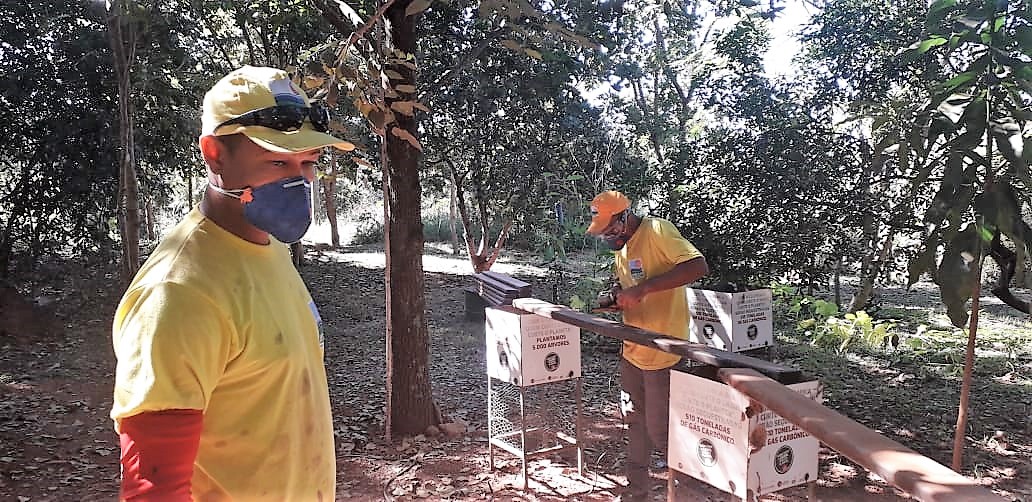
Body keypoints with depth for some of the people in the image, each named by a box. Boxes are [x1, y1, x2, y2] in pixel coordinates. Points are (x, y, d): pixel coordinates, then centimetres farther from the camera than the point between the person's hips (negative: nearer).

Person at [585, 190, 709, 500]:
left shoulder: (657, 231, -16)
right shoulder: (621, 247, 11)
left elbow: (698, 267, -27)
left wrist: (643, 288, -30)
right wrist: (619, 299, -2)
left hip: (663, 354, -9)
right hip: (633, 352, 9)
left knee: (659, 431, -1)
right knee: (635, 422, 17)